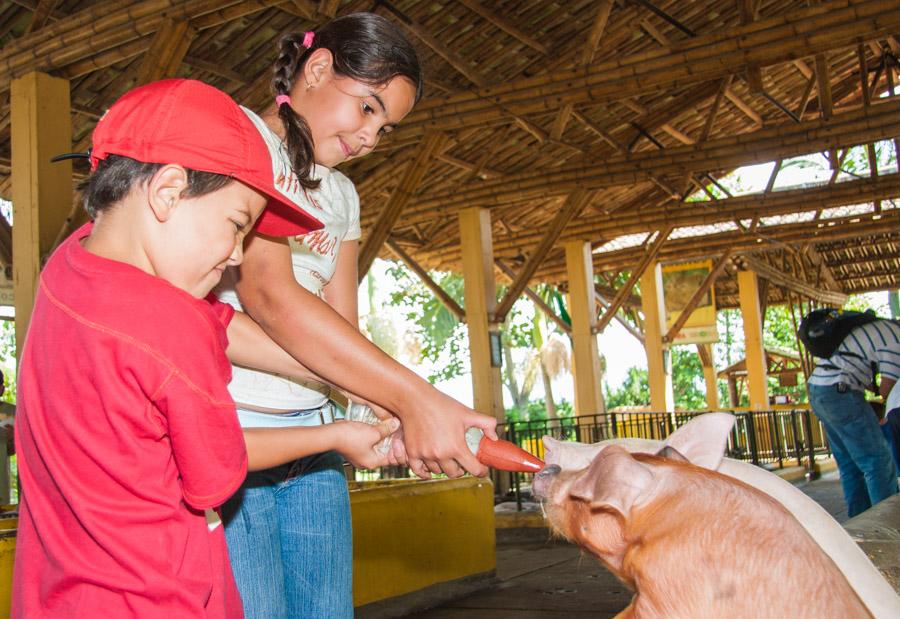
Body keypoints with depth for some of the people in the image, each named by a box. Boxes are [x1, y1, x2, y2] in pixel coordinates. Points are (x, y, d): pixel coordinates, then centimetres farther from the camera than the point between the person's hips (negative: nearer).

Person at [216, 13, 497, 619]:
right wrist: (413, 397, -25)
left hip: (312, 444, 7)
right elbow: (267, 294, -19)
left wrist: (402, 419, -11)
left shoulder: (341, 196, 18)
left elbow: (341, 329, 9)